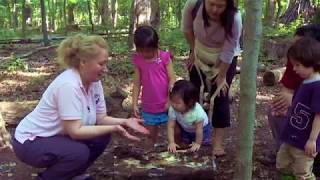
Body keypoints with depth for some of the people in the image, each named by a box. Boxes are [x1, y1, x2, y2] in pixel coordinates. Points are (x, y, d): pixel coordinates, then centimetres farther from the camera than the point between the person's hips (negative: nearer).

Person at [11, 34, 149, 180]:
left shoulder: (94, 82, -4)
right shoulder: (68, 85, -30)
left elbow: (100, 119, 0)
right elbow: (75, 131, -30)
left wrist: (124, 122, -16)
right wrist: (113, 128, -31)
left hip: (57, 136, 8)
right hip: (31, 141, -8)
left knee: (102, 138, -6)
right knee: (79, 153, -30)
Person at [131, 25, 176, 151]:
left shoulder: (165, 57, -9)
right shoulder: (138, 60, -3)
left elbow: (172, 79, -8)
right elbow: (137, 83, 1)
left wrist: (170, 100, -12)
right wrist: (134, 104, -2)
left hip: (167, 105, -2)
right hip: (149, 107, 2)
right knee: (150, 135, 14)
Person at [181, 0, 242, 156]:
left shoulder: (234, 18, -36)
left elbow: (228, 52, -26)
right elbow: (187, 28, -9)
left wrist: (222, 76, -17)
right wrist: (193, 50, -2)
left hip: (225, 60, -3)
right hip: (199, 54, 3)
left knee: (220, 96, -6)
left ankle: (218, 142, 0)